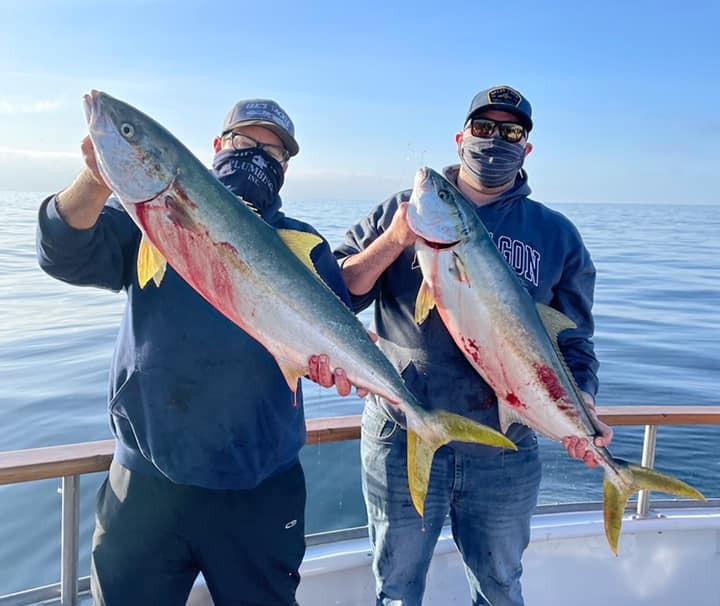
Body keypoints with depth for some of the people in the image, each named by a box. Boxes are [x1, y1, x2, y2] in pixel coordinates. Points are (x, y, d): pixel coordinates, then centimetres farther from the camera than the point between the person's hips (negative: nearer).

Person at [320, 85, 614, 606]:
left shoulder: (557, 236, 5)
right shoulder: (402, 210, 2)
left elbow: (573, 344, 4)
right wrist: (395, 240, -17)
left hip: (505, 450, 2)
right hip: (401, 439, -1)